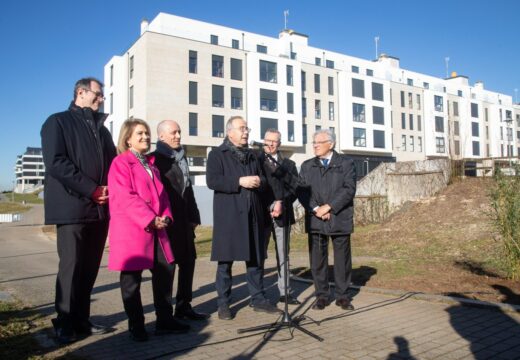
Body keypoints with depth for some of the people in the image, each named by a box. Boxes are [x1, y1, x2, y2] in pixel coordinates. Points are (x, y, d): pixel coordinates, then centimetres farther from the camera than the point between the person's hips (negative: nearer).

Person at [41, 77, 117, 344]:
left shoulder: (101, 129, 22)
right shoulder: (58, 122, 2)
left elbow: (112, 162, 20)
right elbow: (55, 162, -11)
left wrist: (109, 189, -1)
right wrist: (92, 189, -15)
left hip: (100, 209, 6)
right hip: (72, 208, -6)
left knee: (90, 267, 8)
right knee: (71, 266, -3)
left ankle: (81, 320, 19)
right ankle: (65, 325, 11)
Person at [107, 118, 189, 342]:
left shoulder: (150, 164, 19)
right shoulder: (121, 163, -5)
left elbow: (161, 193, 17)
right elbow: (125, 197, -15)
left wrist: (165, 217, -1)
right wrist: (150, 219, -18)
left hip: (155, 228, 8)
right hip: (131, 229, -7)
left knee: (165, 271, 8)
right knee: (132, 278, 3)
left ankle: (165, 320, 20)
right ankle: (136, 326, 16)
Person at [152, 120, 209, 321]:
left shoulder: (181, 158, 16)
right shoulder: (156, 159, -8)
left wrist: (193, 216, 13)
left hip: (184, 220, 8)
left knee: (188, 261, 10)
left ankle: (184, 306, 21)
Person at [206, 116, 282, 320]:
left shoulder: (251, 156, 18)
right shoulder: (217, 154, 0)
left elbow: (263, 180, 19)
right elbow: (212, 181, -13)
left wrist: (258, 181, -5)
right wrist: (239, 181, -18)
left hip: (252, 215, 6)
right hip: (228, 216, -5)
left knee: (255, 258, 9)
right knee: (226, 260, 2)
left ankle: (258, 299, 20)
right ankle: (223, 303, 13)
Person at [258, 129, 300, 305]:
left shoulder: (289, 164, 14)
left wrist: (281, 203, -9)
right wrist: (269, 207, -9)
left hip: (282, 215, 2)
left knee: (283, 255, 7)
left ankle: (285, 292, 14)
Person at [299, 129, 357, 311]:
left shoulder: (346, 163, 4)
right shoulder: (307, 166, 13)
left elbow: (349, 189, -7)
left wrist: (328, 207, -15)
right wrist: (316, 209, -12)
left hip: (340, 219, -2)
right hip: (315, 220, 2)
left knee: (342, 259, 6)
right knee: (317, 259, 4)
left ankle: (342, 296, 18)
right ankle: (321, 296, 16)